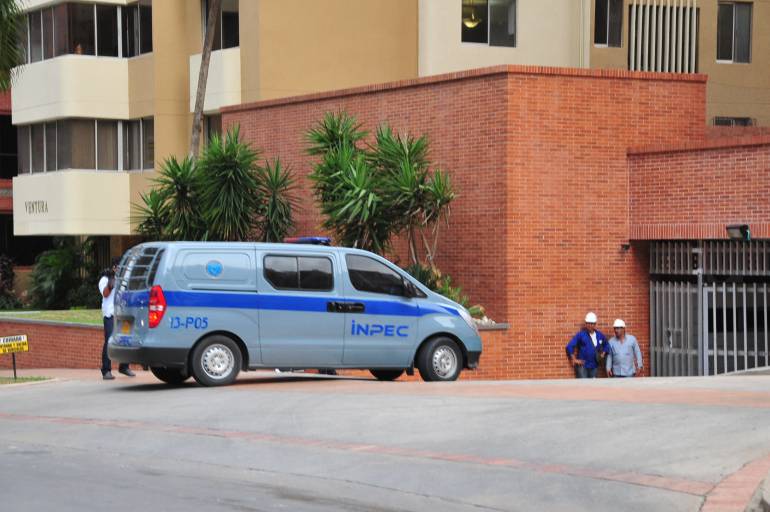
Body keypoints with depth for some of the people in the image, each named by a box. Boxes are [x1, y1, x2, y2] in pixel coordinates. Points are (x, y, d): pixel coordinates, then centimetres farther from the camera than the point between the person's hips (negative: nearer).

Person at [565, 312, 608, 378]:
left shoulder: (599, 335, 7)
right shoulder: (581, 335, -8)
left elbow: (606, 344, 26)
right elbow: (569, 346, -10)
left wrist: (603, 353, 11)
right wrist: (574, 360, -9)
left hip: (594, 366, 5)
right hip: (582, 366, -5)